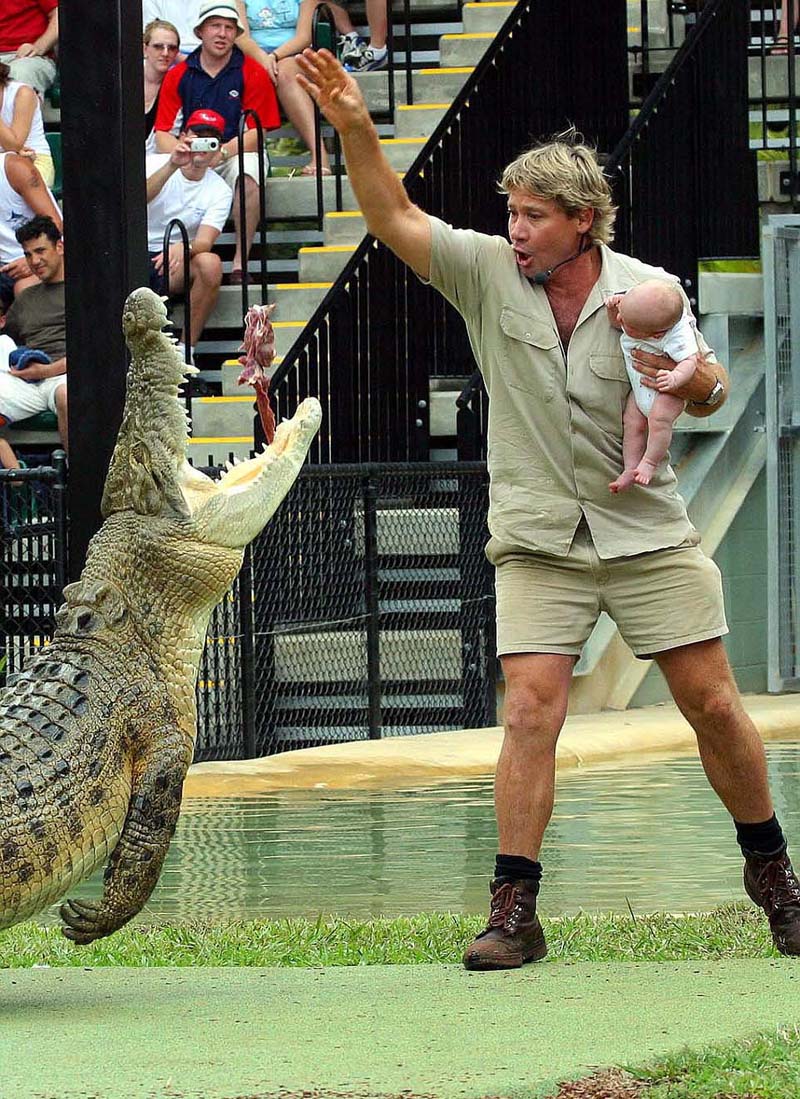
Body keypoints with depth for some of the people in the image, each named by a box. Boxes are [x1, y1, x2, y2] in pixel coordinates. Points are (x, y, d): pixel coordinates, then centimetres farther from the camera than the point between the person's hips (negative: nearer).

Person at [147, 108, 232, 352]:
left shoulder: (219, 191, 0)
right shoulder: (156, 164, -1)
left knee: (210, 263, -32)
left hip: (176, 262, 1)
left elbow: (205, 242, -13)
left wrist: (183, 248, -38)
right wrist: (172, 165, -36)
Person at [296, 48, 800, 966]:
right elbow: (394, 218, -9)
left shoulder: (646, 292, -4)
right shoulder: (490, 272, -3)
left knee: (712, 703, 3)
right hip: (537, 541, 0)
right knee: (530, 712, -12)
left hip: (648, 534, 0)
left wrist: (695, 381, -19)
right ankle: (514, 909, -8)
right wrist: (354, 127, -22)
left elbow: (709, 393, 5)